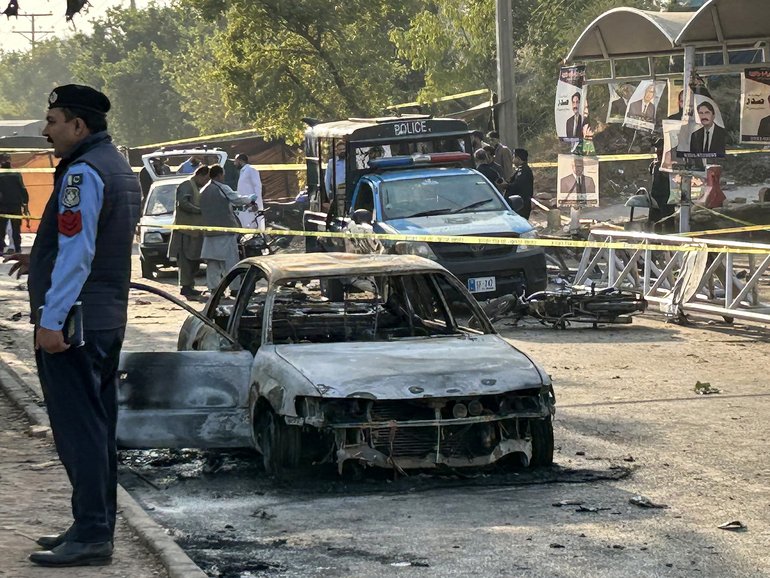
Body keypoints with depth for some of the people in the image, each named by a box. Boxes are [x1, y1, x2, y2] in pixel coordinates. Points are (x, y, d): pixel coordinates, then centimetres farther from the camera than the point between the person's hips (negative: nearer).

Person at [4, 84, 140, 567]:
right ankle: (95, 526, 21)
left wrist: (52, 319, -22)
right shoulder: (120, 169, 16)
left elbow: (77, 254, -22)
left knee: (78, 431, -8)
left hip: (73, 324, -10)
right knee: (99, 430, 14)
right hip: (109, 320, 10)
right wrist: (42, 260, 26)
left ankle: (91, 537, -8)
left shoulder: (83, 172, -16)